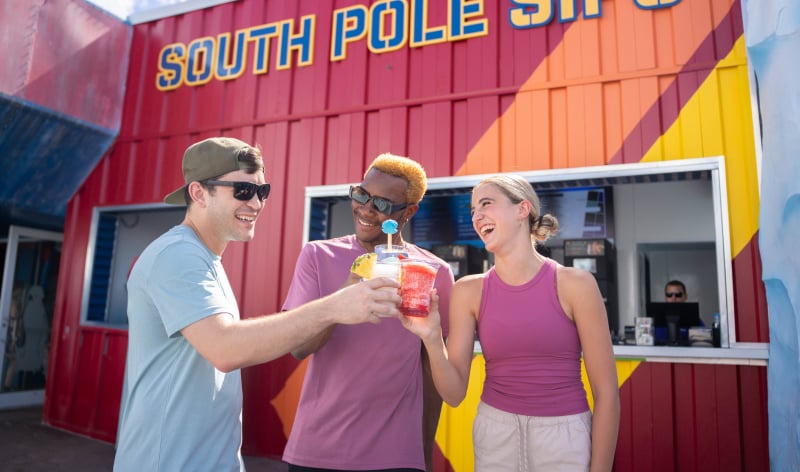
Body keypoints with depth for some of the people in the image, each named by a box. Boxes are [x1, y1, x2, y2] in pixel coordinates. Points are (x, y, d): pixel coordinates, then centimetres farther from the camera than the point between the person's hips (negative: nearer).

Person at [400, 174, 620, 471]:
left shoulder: (574, 284, -11)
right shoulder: (469, 291, -4)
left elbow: (606, 393, -7)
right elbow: (454, 393, -5)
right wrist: (431, 338, -21)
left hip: (566, 437, -2)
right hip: (495, 435, 2)